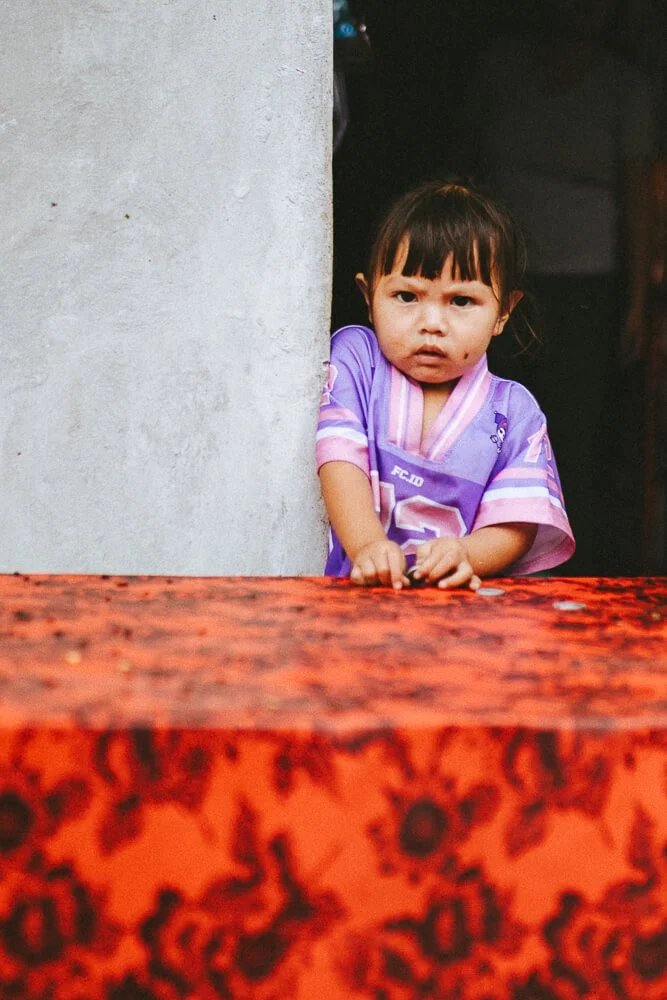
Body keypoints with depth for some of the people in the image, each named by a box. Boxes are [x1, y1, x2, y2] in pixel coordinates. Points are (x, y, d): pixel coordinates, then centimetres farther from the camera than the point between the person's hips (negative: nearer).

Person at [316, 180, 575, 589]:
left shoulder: (515, 412, 7)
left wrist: (463, 556, -24)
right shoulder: (356, 358, 6)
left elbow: (516, 525, -2)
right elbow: (340, 461, -8)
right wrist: (368, 546, -25)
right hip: (353, 588, -3)